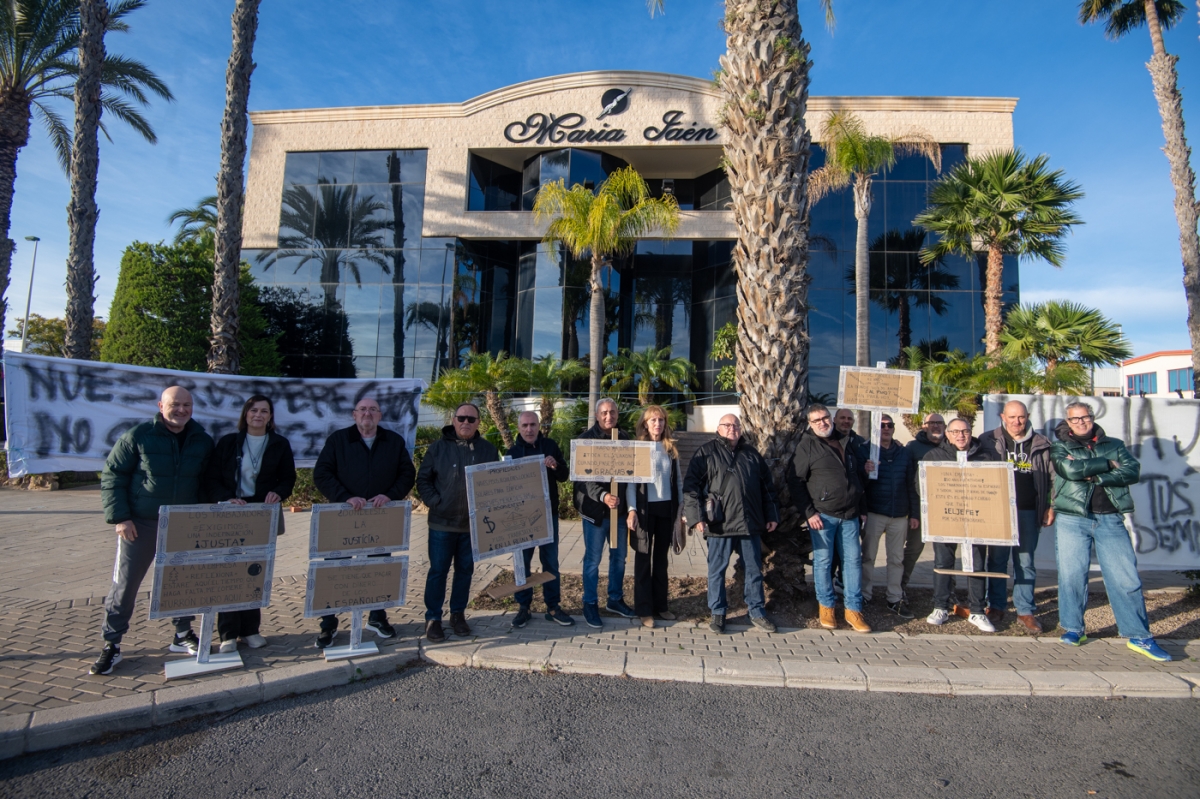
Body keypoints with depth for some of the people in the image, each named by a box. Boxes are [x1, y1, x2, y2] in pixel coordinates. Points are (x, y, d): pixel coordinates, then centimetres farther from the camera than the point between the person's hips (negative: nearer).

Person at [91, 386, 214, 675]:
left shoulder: (203, 442, 1)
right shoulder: (138, 436, -8)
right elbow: (112, 476, -5)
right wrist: (119, 517, -10)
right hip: (140, 524, -3)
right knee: (124, 584, 4)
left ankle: (183, 635, 26)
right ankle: (111, 644, 20)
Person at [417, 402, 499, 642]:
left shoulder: (488, 449, 3)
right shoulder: (438, 447, -1)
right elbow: (423, 479, 1)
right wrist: (436, 503, -10)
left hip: (473, 523, 2)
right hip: (442, 522, -2)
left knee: (465, 569, 12)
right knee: (438, 570, 5)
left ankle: (458, 614, 27)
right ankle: (432, 618, 18)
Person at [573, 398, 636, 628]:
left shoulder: (624, 437, 5)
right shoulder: (586, 439, -10)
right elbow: (582, 477, -16)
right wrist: (603, 496, -31)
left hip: (620, 507, 5)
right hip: (595, 509, -5)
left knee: (619, 556, 15)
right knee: (593, 559, 5)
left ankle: (616, 599, 32)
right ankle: (590, 604, 21)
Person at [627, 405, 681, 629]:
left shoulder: (671, 449, 8)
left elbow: (677, 480, 11)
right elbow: (630, 481, -7)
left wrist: (680, 508, 6)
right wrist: (632, 509, -16)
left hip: (666, 508, 4)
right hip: (645, 508, -4)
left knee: (661, 558, 12)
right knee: (643, 558, 3)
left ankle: (660, 605, 23)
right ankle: (644, 610, 10)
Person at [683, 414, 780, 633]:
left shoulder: (751, 454, 14)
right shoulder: (706, 453, -1)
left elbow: (767, 486, 18)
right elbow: (690, 486, -6)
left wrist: (772, 515, 13)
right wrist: (697, 516, -13)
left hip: (751, 523, 4)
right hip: (719, 524, -4)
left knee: (754, 569, 12)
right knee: (717, 570, 6)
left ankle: (757, 612, 27)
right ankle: (718, 613, 21)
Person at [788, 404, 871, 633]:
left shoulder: (845, 442, 13)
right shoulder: (807, 446, -5)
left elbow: (859, 474, 22)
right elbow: (795, 481, -9)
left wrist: (861, 508, 14)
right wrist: (809, 512, -15)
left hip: (849, 515, 5)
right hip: (823, 514, -5)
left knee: (853, 559, 6)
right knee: (823, 560, 3)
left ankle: (853, 610, 17)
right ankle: (826, 607, 17)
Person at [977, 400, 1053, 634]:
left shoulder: (1041, 444, 7)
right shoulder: (988, 441, 2)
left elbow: (1053, 478, 10)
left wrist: (1051, 507, 3)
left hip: (1028, 512, 1)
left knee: (1025, 561, 6)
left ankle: (1026, 611, 14)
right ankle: (996, 606, 17)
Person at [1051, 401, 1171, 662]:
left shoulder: (1114, 445, 15)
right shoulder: (1059, 447, 8)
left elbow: (1133, 470, -2)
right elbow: (1070, 469, -12)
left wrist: (1097, 476, -13)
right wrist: (1107, 464, -3)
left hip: (1110, 520, 2)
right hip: (1072, 520, -1)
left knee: (1126, 578, 0)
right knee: (1071, 576, 2)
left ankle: (1139, 636, 10)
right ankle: (1073, 628, 15)